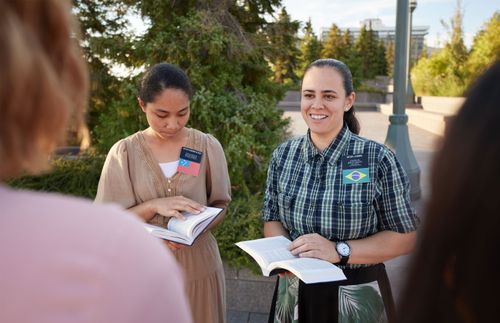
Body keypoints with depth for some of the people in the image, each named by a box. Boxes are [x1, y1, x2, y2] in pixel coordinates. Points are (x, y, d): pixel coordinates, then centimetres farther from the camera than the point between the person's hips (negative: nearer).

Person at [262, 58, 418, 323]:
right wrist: (285, 253, -16)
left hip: (356, 299, -2)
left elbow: (404, 237, -11)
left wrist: (339, 251, -23)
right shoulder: (283, 155, -4)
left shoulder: (378, 159, -15)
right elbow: (272, 219, 5)